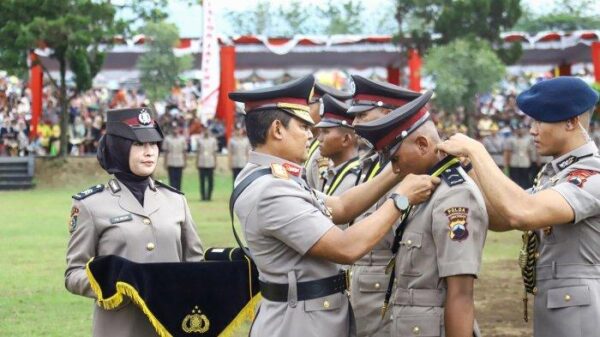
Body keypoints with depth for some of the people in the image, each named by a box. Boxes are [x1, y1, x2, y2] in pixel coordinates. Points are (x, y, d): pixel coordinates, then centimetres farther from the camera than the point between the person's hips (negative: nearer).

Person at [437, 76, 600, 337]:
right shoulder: (554, 173, 13)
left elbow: (522, 212, -31)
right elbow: (501, 220, 16)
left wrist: (475, 151, -22)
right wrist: (467, 170, 2)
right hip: (552, 310, 9)